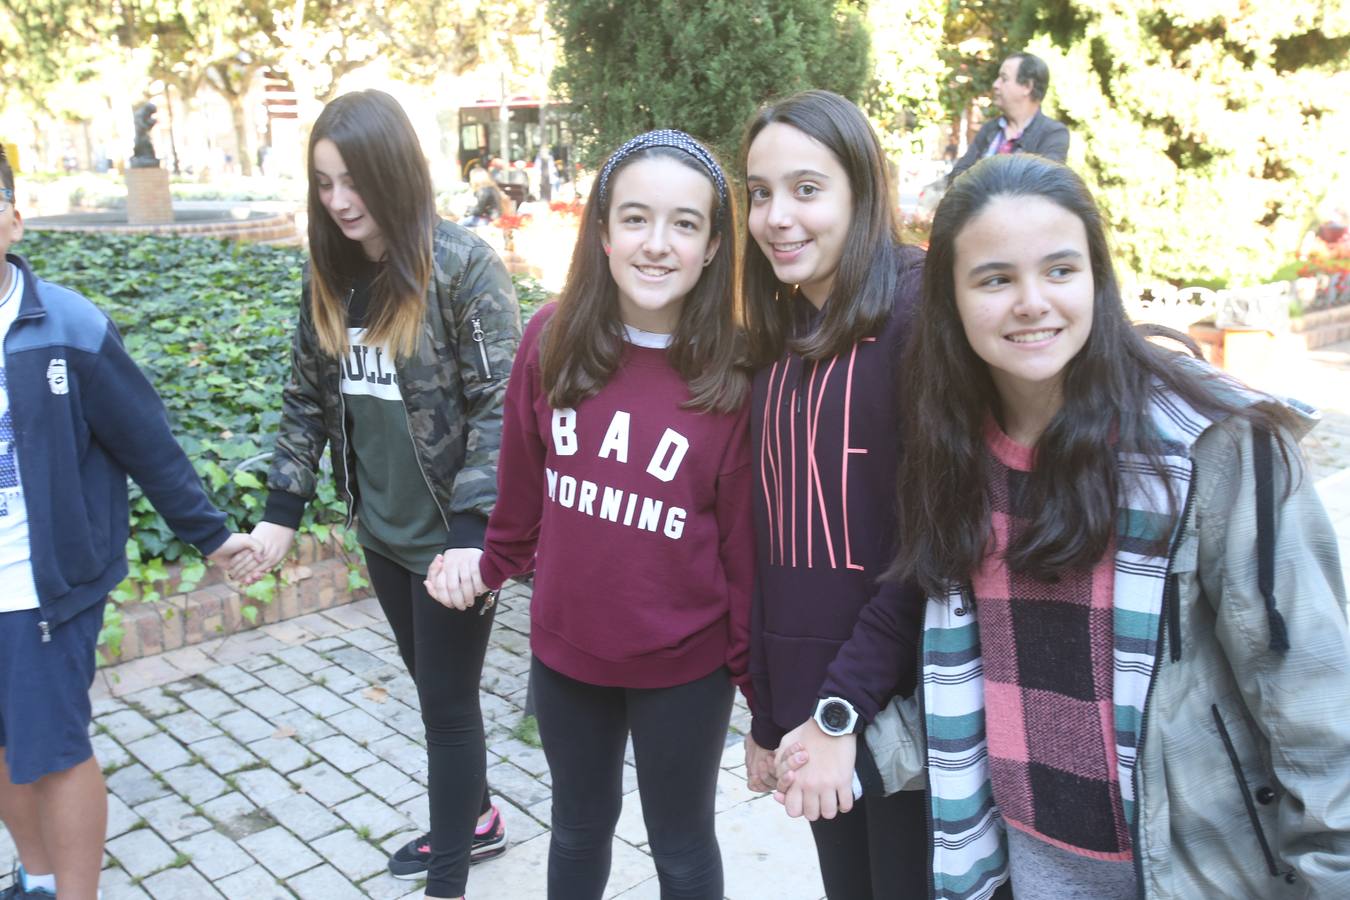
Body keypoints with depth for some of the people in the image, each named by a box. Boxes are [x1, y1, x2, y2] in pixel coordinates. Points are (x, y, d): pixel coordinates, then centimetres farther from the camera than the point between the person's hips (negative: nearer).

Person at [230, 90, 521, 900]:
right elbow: (307, 399, 10)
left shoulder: (463, 265, -16)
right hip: (382, 530, 6)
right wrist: (282, 513, 6)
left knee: (447, 700, 6)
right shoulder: (332, 274, 3)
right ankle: (476, 819, 43)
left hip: (452, 532, -6)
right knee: (434, 689, 21)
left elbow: (502, 405, -18)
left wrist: (469, 534, -24)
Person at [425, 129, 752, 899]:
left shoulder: (735, 378, -17)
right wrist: (492, 563, 17)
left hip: (684, 665, -3)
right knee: (579, 828, 26)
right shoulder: (551, 340, -10)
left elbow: (747, 546, -13)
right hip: (563, 647, 3)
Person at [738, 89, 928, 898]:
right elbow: (771, 541, 10)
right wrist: (767, 715, 12)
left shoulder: (919, 310, -12)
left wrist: (841, 709, -17)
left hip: (905, 701, -6)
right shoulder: (778, 338, 9)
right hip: (805, 697, 6)